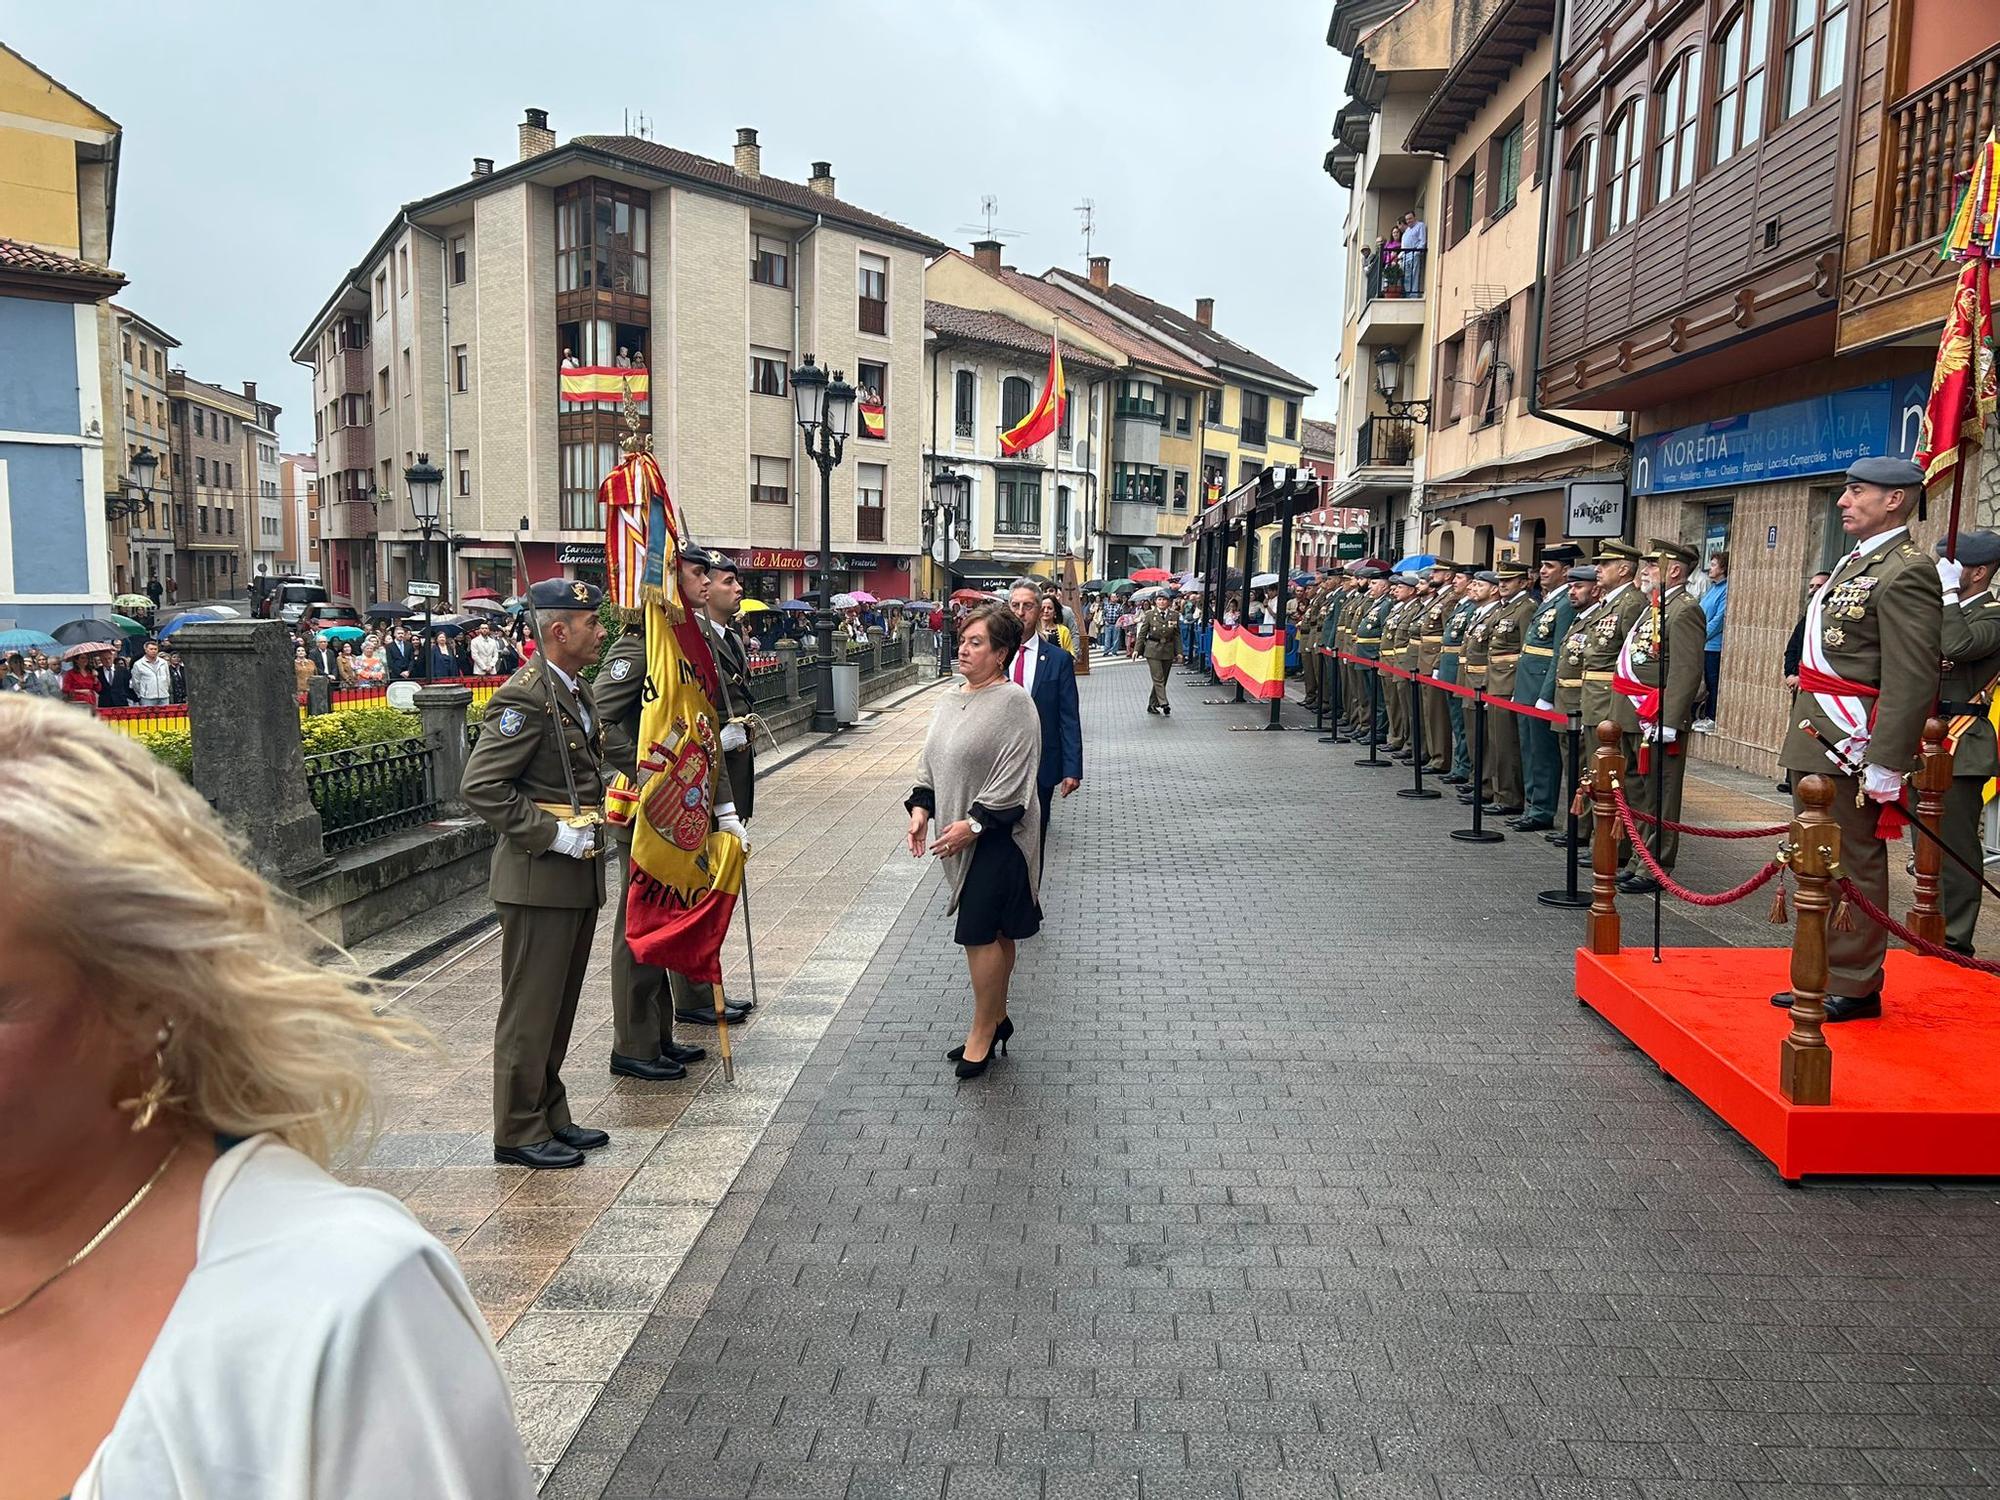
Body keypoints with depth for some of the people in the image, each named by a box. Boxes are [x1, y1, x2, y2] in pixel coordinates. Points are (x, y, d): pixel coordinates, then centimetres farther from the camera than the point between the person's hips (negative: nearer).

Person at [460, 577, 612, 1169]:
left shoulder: (578, 690, 14)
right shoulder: (524, 697, -17)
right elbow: (480, 787, -22)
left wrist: (601, 808, 10)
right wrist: (551, 833, -21)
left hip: (578, 874, 9)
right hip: (538, 876, -9)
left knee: (559, 1006, 17)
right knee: (530, 1008, 1)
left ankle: (550, 1116, 29)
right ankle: (518, 1132, 13)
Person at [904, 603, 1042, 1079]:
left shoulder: (1013, 702, -15)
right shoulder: (951, 699, 10)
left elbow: (1013, 778, -19)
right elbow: (931, 761, 17)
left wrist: (974, 824, -21)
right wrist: (921, 807, 2)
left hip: (995, 837, -8)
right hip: (960, 835, 8)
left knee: (982, 932, -5)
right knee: (992, 933, 17)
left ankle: (982, 1031, 9)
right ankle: (997, 1018, 29)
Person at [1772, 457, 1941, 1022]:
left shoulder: (1907, 573, -15)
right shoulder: (1855, 563, 17)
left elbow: (1912, 680, -20)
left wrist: (1884, 763, -23)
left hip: (1852, 749, -10)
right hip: (1816, 743, 10)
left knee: (1852, 865, 0)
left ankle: (1854, 987, 11)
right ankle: (1820, 976, 27)